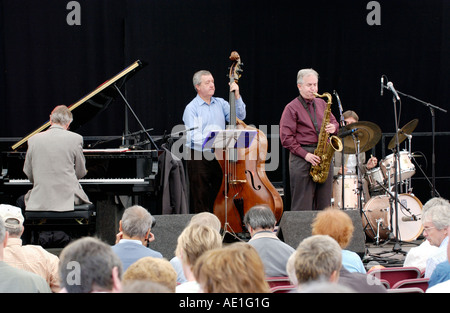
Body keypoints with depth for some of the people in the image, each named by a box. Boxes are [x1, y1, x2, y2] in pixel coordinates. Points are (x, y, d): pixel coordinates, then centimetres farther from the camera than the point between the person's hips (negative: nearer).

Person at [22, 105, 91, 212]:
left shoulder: (34, 140, 1)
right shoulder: (75, 139, -5)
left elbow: (28, 173, 8)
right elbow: (81, 173, 4)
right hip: (68, 198, -1)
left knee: (21, 201, 31)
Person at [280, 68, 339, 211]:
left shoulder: (321, 103, 17)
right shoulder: (292, 108, -2)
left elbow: (334, 122, 24)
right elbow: (286, 138, -8)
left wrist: (333, 127, -2)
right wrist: (305, 155, -17)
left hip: (324, 156, 6)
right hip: (301, 159, -6)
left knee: (323, 204, 6)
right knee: (303, 205, -6)